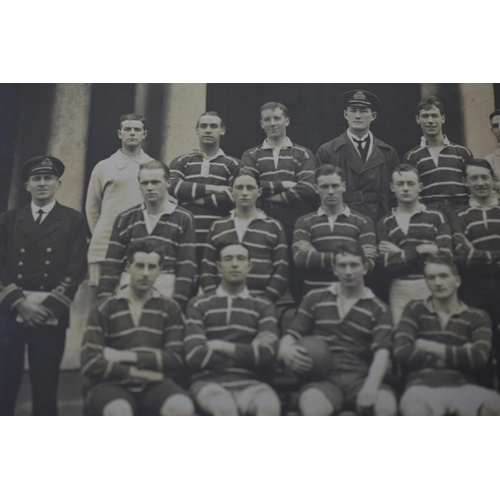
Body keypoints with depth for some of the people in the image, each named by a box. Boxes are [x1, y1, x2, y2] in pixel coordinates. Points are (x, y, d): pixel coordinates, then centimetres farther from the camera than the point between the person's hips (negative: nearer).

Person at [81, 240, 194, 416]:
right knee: (118, 412, -36)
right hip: (112, 384, -1)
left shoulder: (170, 308, 12)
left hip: (154, 384, 2)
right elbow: (90, 363, -4)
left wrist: (127, 356, -6)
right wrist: (137, 372, -7)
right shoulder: (104, 309, 7)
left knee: (182, 407, -32)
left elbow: (176, 361, 1)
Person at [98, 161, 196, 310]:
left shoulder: (183, 218, 4)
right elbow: (112, 264, 8)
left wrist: (178, 303, -10)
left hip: (166, 292, -2)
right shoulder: (125, 219, 12)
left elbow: (187, 266, -2)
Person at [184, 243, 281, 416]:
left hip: (249, 383, 1)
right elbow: (194, 356, -4)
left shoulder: (263, 307, 15)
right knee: (225, 407, -37)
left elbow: (267, 354, -2)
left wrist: (223, 346, -3)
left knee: (269, 404, -34)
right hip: (209, 382, -1)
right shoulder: (199, 305, 11)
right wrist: (248, 354, -1)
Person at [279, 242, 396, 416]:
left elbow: (381, 352, 1)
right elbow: (292, 335, 18)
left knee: (386, 405, -34)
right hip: (323, 377, 0)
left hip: (360, 376, 1)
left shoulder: (378, 309, 15)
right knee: (313, 407, -37)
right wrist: (285, 350, -9)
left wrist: (371, 386, -19)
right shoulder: (314, 299, 19)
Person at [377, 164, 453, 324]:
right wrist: (420, 250, -11)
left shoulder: (435, 217, 7)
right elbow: (385, 264, -3)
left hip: (431, 287, -1)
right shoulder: (385, 223, 9)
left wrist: (400, 254, -4)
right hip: (399, 291, 1)